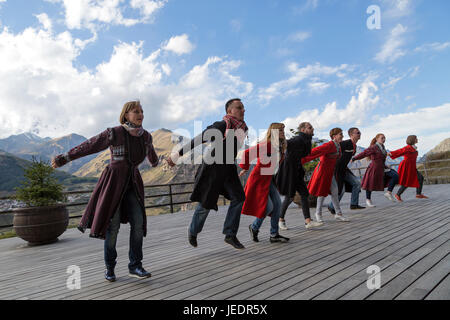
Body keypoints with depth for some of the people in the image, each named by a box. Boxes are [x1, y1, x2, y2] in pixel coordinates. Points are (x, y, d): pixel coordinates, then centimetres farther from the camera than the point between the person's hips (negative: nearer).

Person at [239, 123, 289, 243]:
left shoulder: (279, 147, 10)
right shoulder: (265, 145, -19)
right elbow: (247, 153, -23)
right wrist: (245, 168, -15)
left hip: (269, 179, 9)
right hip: (259, 179, -9)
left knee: (277, 204, 0)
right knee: (268, 206, -12)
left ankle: (274, 234, 8)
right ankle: (254, 227, 14)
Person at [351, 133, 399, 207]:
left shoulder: (382, 147, 8)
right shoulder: (374, 148, -16)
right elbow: (364, 153, -22)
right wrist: (354, 158, -28)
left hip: (382, 168, 7)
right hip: (374, 168, -7)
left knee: (395, 176, -6)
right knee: (371, 184, 4)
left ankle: (389, 193, 1)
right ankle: (368, 200, 22)